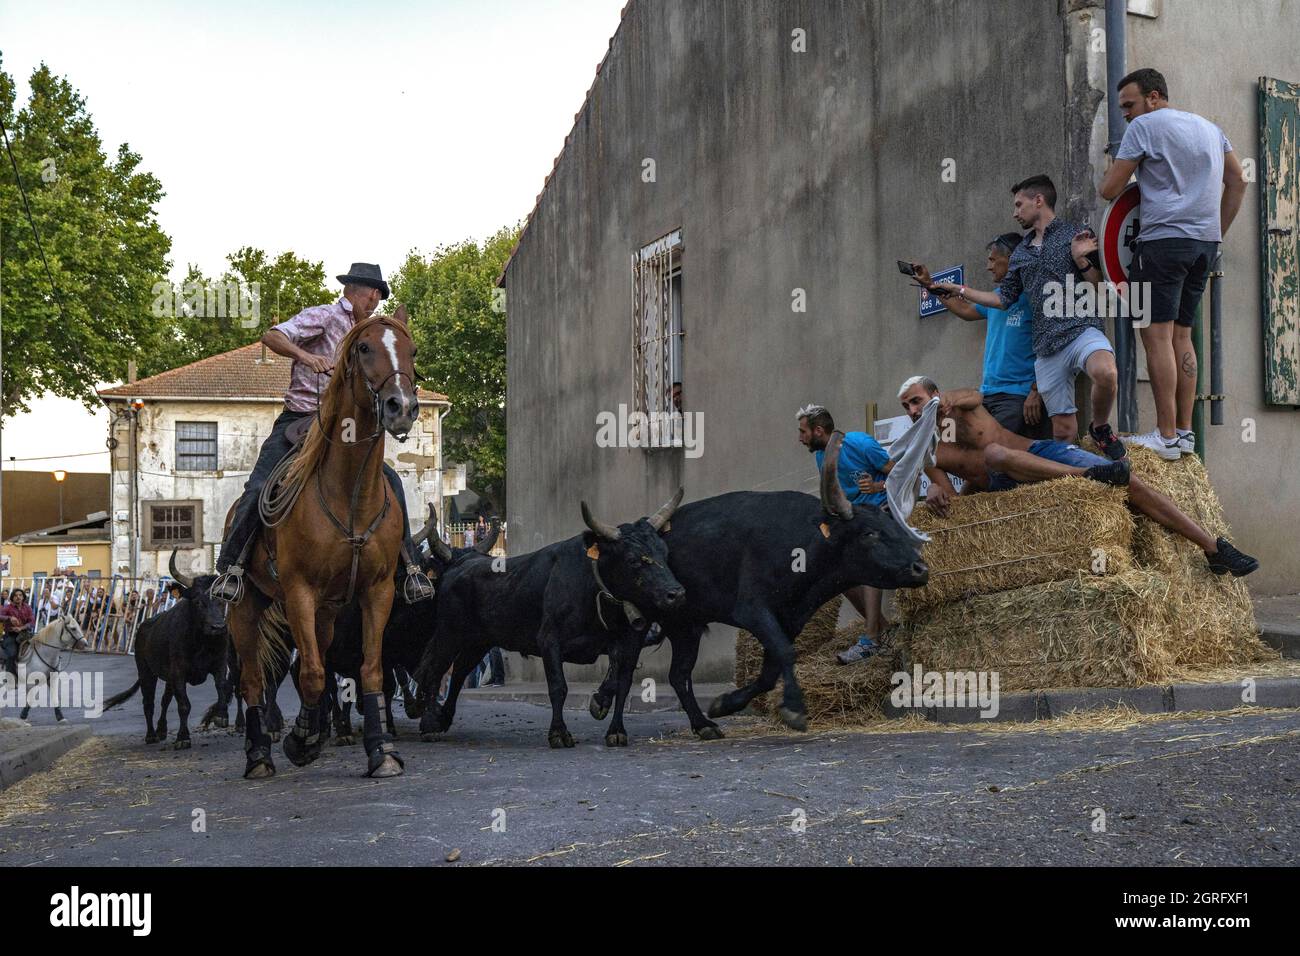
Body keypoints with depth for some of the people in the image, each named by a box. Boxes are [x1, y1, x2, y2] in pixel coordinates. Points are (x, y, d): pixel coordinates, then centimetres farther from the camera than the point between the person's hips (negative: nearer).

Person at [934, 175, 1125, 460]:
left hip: (1081, 330, -5)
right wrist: (959, 290, 26)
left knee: (1105, 372, -35)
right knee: (1063, 429, 0)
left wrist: (1082, 260, -12)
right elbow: (1004, 298, 27)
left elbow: (1100, 288, 4)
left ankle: (1100, 429, -12)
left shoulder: (1076, 235, 7)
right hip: (1046, 346, 5)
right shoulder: (1021, 253, 24)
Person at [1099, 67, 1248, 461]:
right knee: (1181, 335, 11)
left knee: (1157, 335, -8)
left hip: (1165, 238, -8)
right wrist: (1218, 233, 22)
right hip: (1205, 243, 8)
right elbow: (1237, 181, 20)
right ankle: (1185, 432, 10)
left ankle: (1166, 437, -11)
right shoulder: (1208, 127, 20)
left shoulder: (1145, 125, -2)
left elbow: (1109, 190, -2)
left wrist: (1109, 173, 21)